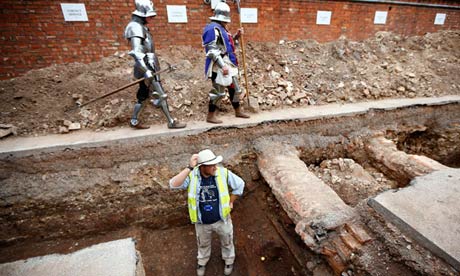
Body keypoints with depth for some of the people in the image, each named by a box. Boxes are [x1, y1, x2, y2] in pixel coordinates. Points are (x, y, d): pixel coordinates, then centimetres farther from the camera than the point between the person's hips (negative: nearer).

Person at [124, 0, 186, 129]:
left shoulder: (141, 27, 16)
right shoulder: (136, 27, -14)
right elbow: (136, 53, -24)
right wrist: (146, 71, -32)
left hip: (149, 66, 10)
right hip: (147, 67, -10)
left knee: (143, 95, 15)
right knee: (161, 95, -5)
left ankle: (134, 120, 25)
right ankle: (171, 122, 4)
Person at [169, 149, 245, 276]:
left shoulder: (223, 173, -23)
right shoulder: (192, 176, -24)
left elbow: (240, 184, -8)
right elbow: (173, 184, -39)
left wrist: (230, 202, -2)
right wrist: (189, 168, -45)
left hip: (222, 219, 0)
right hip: (202, 223, 0)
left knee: (226, 242, 27)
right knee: (203, 244, 30)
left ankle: (229, 260, 60)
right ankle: (202, 262, 62)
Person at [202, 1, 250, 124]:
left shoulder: (222, 28, 18)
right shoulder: (213, 28, -14)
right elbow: (212, 51, -22)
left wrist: (236, 36, 14)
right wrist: (222, 66, -26)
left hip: (229, 65, 10)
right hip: (219, 67, -10)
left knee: (235, 88, 15)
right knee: (218, 91, -6)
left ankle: (238, 111, 29)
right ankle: (210, 116, 6)